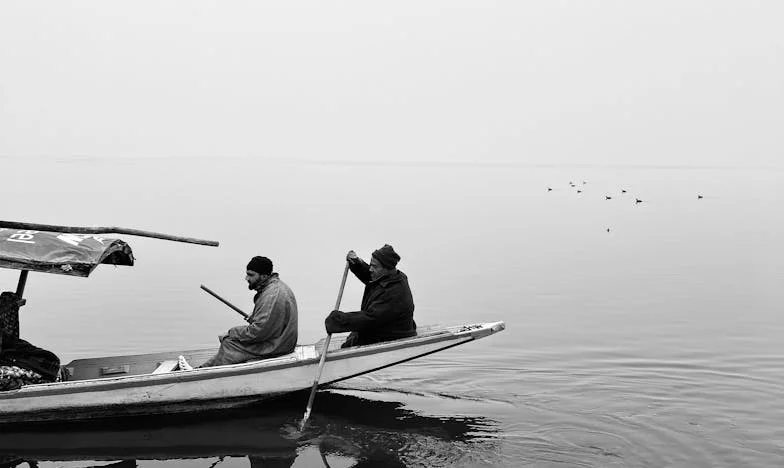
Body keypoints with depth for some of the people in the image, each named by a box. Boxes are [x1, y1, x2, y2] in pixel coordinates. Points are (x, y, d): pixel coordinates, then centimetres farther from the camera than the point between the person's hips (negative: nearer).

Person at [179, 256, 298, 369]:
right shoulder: (277, 285, 9)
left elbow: (259, 331, -26)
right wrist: (253, 317, 6)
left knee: (229, 343, -6)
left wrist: (234, 332, -13)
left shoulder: (272, 296, -26)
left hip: (275, 347, -10)